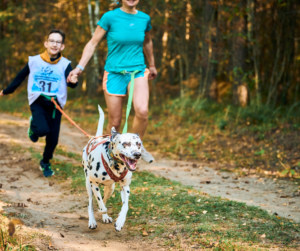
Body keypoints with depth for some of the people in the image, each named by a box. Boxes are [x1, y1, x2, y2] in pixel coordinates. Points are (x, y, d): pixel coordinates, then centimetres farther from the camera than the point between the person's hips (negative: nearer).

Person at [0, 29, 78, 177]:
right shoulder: (34, 61, -2)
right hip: (37, 102, -1)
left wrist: (73, 81, -42)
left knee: (53, 139, 3)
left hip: (55, 104, 1)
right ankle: (33, 125, 13)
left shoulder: (65, 64, -5)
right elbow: (20, 77, 11)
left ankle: (45, 163, 32)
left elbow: (71, 83, -18)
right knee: (42, 130, -25)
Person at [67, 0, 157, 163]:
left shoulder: (144, 19, 3)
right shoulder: (110, 17, -7)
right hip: (114, 73, -2)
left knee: (142, 111, -23)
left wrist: (152, 65, 34)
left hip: (138, 72, 2)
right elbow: (93, 43, -2)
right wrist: (79, 68, -9)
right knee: (115, 121, 2)